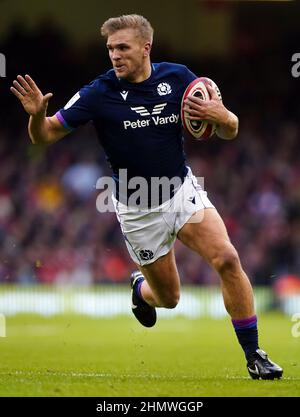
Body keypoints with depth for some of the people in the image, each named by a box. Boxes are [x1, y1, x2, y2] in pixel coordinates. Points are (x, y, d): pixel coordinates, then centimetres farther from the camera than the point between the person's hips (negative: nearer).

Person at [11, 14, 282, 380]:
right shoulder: (99, 93, -14)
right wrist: (36, 114, -34)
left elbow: (230, 131, 0)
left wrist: (221, 116, -24)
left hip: (183, 191, 1)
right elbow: (46, 135, -11)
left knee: (227, 258, -21)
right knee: (168, 298, 6)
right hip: (137, 210, -1)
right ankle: (140, 288, 45)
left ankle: (253, 355, -10)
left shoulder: (178, 77, -7)